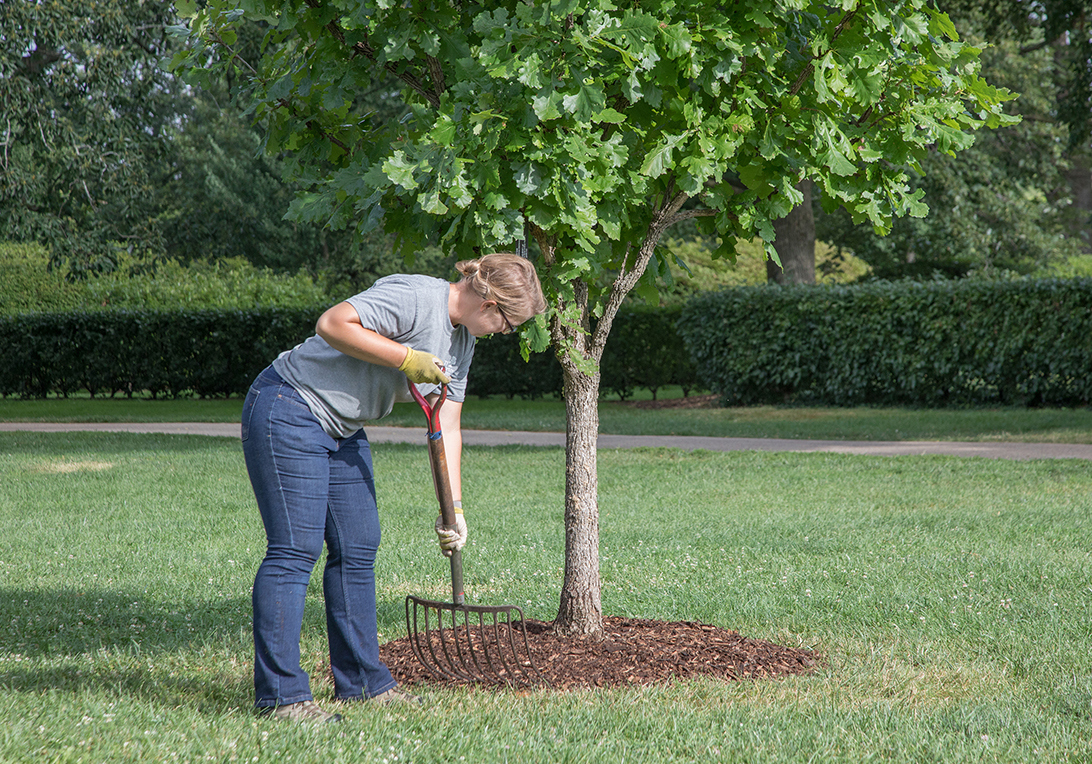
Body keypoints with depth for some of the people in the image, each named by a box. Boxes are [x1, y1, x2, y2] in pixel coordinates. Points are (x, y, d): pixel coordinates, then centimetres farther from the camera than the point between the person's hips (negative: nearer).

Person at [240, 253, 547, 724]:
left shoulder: (462, 338, 10)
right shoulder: (415, 298, -20)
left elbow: (447, 428, 10)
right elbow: (332, 324, -28)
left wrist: (454, 508, 3)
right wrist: (405, 358, -25)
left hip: (342, 432, 10)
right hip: (288, 412, -10)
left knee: (357, 549, 10)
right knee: (295, 549, -11)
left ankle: (361, 681, 19)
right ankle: (279, 694, -10)